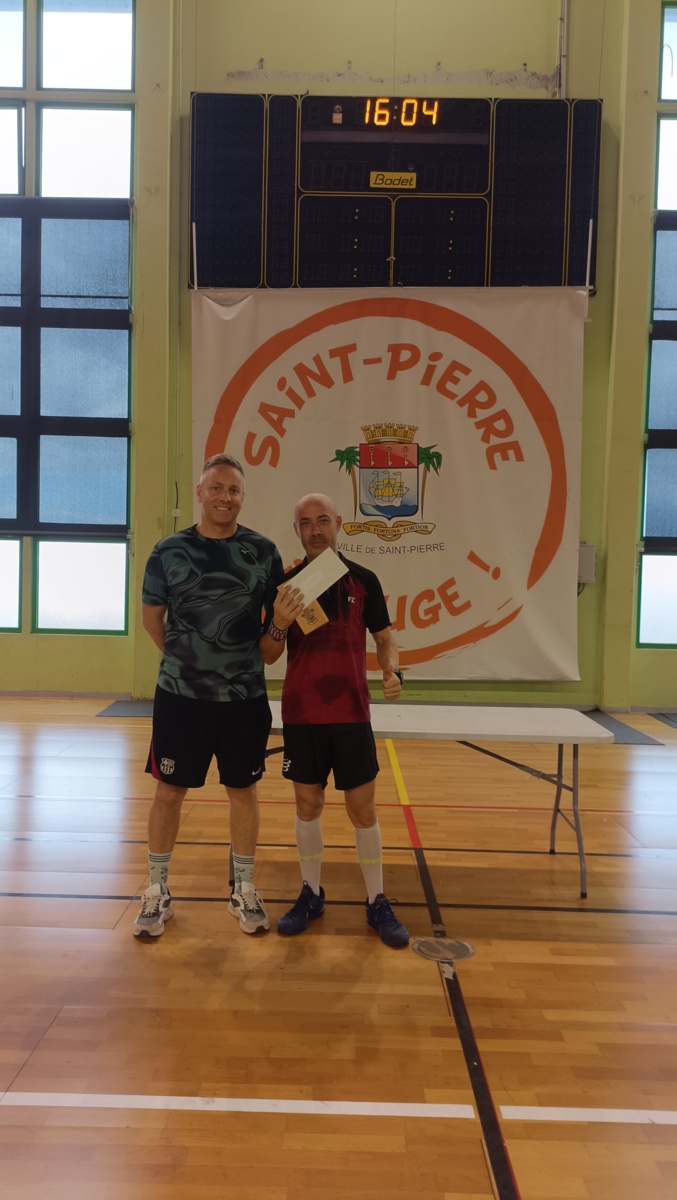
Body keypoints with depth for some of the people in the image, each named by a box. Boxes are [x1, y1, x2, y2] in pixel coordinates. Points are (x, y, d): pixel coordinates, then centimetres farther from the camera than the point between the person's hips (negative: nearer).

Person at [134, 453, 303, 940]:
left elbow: (277, 617, 10)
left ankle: (244, 891, 29)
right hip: (180, 695, 0)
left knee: (244, 790, 11)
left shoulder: (262, 551, 0)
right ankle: (158, 891, 26)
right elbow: (153, 617, 7)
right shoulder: (170, 550, -2)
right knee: (169, 791, 7)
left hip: (245, 697, 1)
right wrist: (188, 660, 7)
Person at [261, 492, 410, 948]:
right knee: (308, 806, 10)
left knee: (363, 809, 4)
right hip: (301, 716, 1)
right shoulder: (286, 583, 2)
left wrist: (393, 672, -14)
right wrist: (279, 624, -19)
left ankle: (377, 902, 18)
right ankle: (311, 895, 26)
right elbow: (269, 655, 2)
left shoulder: (364, 580, 0)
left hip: (351, 714, -1)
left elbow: (384, 638, 6)